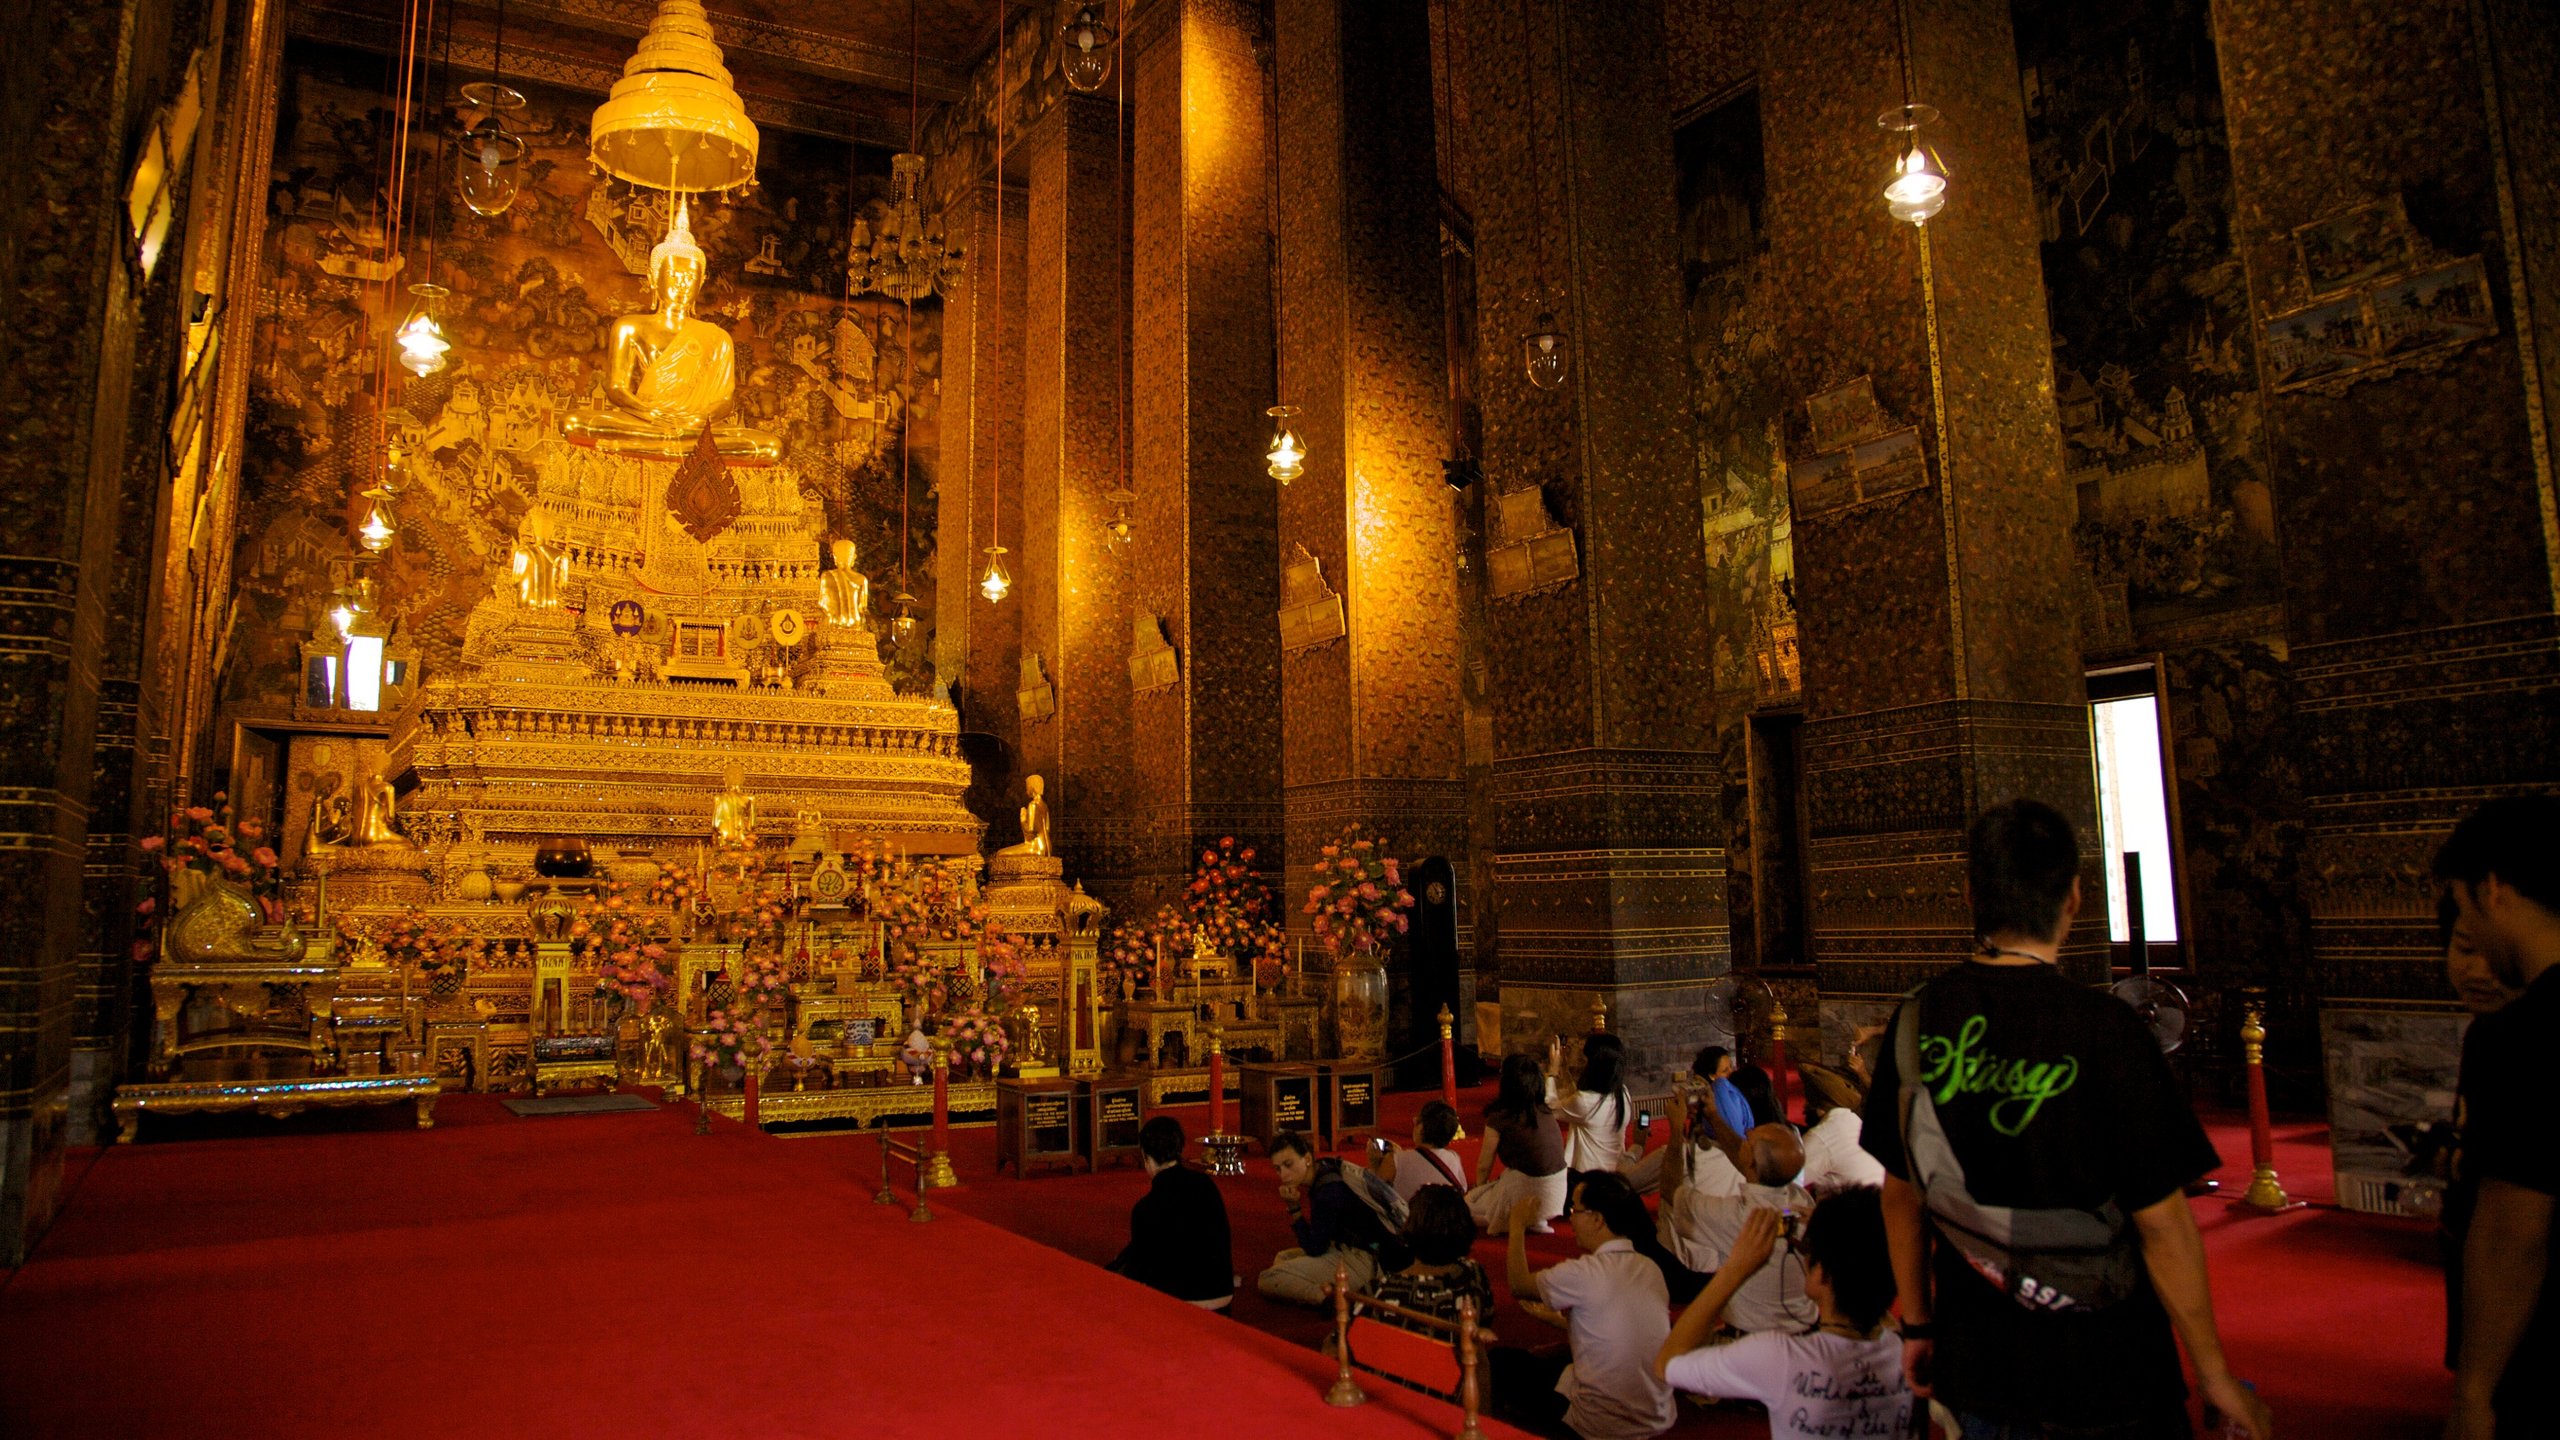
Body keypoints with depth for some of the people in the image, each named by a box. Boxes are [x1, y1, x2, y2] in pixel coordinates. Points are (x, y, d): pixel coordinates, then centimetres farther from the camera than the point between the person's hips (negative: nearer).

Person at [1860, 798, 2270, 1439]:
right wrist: (2215, 1374, -1)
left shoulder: (1917, 1020, -6)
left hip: (1975, 1361, 4)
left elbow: (1900, 1192, 2)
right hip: (2103, 1367, -3)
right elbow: (2162, 1222, -15)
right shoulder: (2105, 1028, -19)